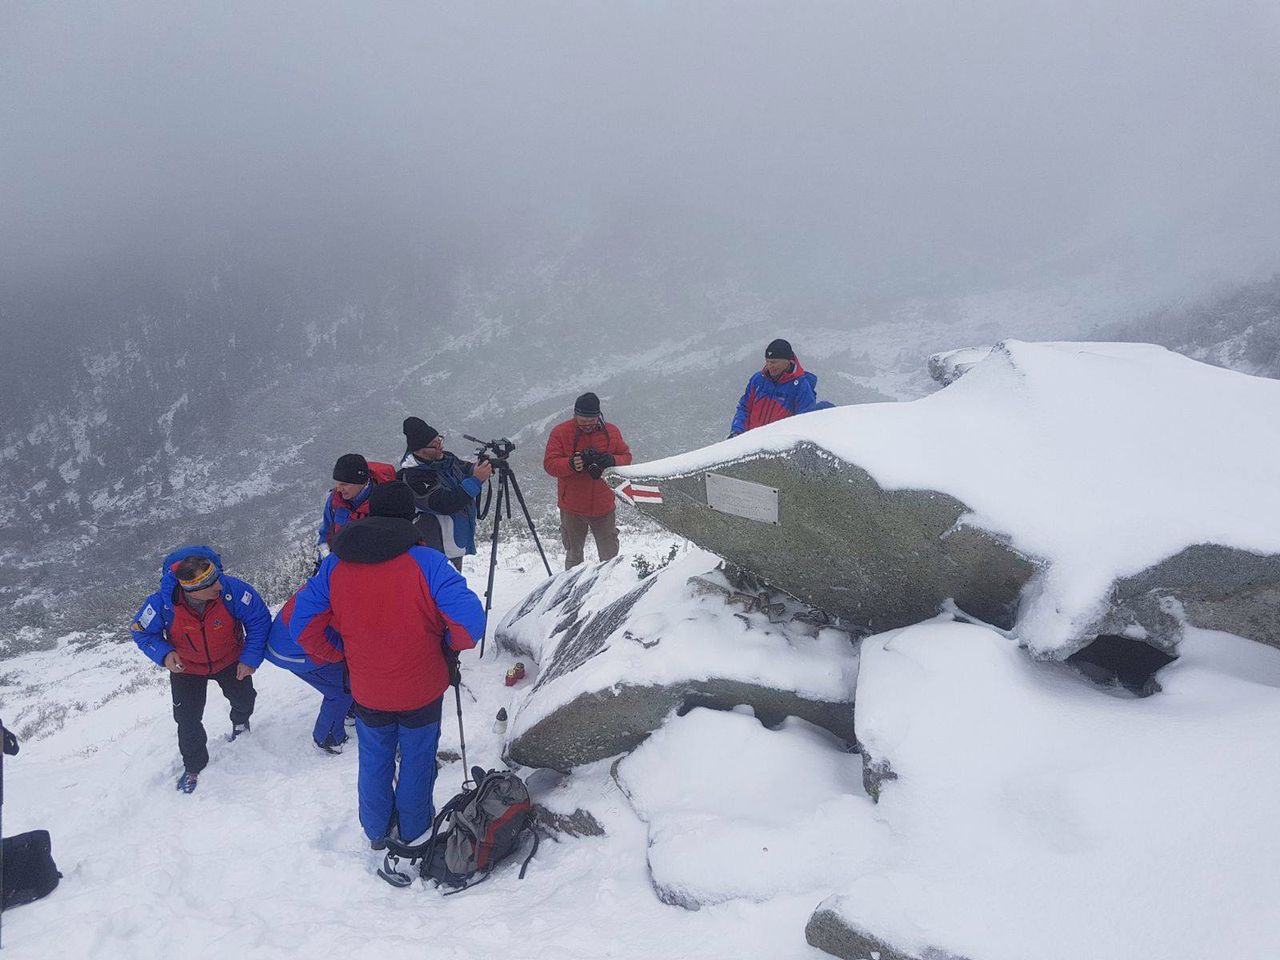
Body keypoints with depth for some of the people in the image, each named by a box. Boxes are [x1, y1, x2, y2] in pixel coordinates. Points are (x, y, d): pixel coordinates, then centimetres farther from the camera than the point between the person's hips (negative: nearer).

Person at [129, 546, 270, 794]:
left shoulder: (233, 591, -37)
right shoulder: (162, 603, -36)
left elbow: (259, 620, -21)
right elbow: (142, 631, -15)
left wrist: (250, 658, -24)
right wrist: (164, 654, -32)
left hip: (229, 660, 1)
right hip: (187, 668, -1)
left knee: (244, 698, 18)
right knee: (188, 720, 1)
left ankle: (240, 721, 58)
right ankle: (193, 766, 30)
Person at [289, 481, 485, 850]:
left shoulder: (334, 566, -10)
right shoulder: (427, 562, -22)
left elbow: (302, 625, -6)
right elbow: (470, 621, -27)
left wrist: (334, 657, 9)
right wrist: (452, 646, -6)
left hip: (367, 693, 3)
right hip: (422, 690, -2)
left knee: (374, 762, 25)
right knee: (417, 762, 21)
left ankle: (377, 832, 43)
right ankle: (413, 832, 39)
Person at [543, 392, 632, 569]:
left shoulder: (611, 432, -2)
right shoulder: (560, 432, -8)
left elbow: (626, 456, 4)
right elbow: (549, 463, -11)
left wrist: (612, 461, -18)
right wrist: (571, 464, -30)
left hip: (604, 507, 1)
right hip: (572, 508, -1)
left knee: (610, 557, 10)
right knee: (574, 555, 16)